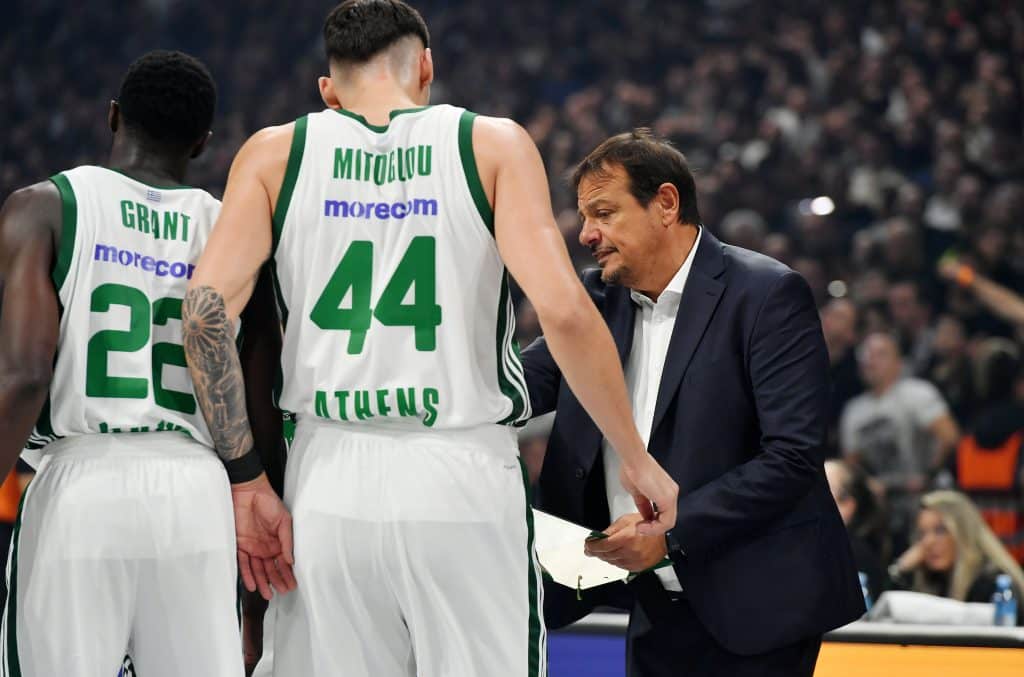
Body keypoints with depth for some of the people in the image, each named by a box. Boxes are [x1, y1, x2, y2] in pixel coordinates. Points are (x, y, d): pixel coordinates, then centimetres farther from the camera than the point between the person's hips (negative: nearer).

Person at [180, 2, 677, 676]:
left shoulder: (275, 153, 8)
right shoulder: (494, 146, 2)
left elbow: (207, 309, -5)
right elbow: (564, 311, -9)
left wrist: (247, 474, 1)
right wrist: (636, 457, 0)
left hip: (329, 478, 2)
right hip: (462, 475, -2)